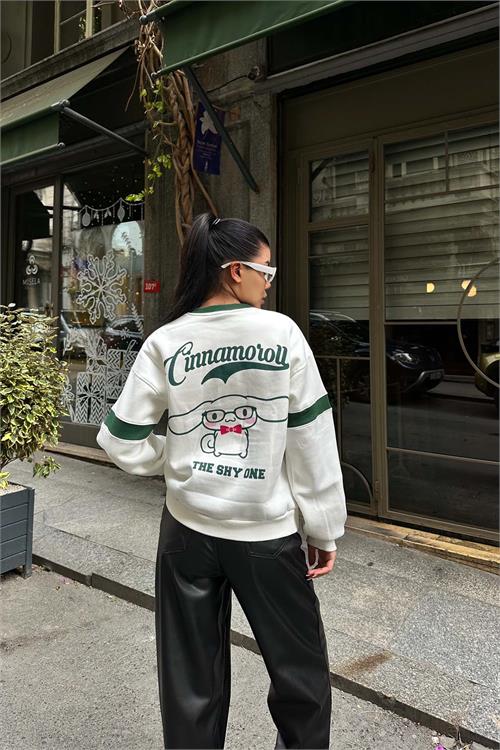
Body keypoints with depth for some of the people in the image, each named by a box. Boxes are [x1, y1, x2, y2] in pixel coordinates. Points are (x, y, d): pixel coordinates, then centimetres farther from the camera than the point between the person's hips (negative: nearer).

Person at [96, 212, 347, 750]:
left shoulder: (164, 343, -5)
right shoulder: (282, 332, -10)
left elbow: (124, 445, -4)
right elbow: (312, 440, -8)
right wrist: (324, 527, 1)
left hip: (188, 530, 3)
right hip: (268, 532, -2)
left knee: (192, 681, 19)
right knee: (301, 670, 21)